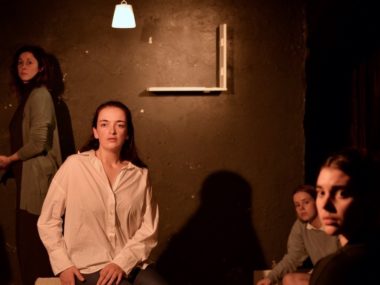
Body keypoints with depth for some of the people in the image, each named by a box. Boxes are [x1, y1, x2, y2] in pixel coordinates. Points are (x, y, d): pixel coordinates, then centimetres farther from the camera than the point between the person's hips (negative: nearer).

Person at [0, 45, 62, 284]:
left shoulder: (40, 94, -10)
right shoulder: (28, 95, 17)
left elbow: (38, 142, -18)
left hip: (37, 178, -9)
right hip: (29, 178, 9)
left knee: (36, 240, -3)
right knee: (29, 239, 12)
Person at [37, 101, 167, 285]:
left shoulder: (140, 174, 4)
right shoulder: (74, 166, -5)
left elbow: (148, 228, 3)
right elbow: (48, 220, 1)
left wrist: (123, 262, -10)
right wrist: (62, 264, -6)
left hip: (131, 263, 3)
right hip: (88, 267, -3)